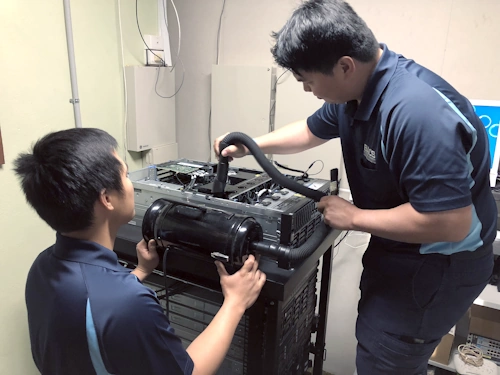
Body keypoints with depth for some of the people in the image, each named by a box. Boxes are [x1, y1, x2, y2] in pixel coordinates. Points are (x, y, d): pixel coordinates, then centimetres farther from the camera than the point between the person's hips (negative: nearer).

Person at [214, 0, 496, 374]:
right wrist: (248, 146, 10)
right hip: (396, 252, 9)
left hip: (437, 266, -9)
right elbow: (310, 131, 14)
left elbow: (452, 223, -34)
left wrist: (354, 217, -24)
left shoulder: (418, 110, -35)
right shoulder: (353, 91, -5)